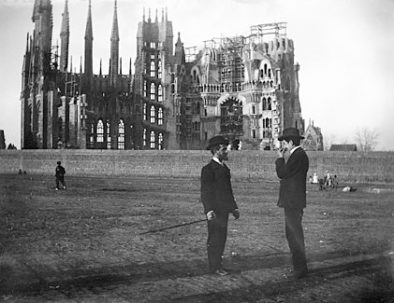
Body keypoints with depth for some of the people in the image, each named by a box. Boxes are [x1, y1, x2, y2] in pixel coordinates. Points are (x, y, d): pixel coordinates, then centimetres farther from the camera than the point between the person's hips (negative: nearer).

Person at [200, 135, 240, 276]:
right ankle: (214, 267, 7)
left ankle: (217, 264, 22)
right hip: (215, 211, -8)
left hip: (224, 209, 8)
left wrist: (234, 207, 20)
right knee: (214, 239, -1)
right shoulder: (208, 169, -11)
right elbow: (205, 192, -15)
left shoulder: (224, 168, 15)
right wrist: (209, 210, -23)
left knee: (221, 238, 13)